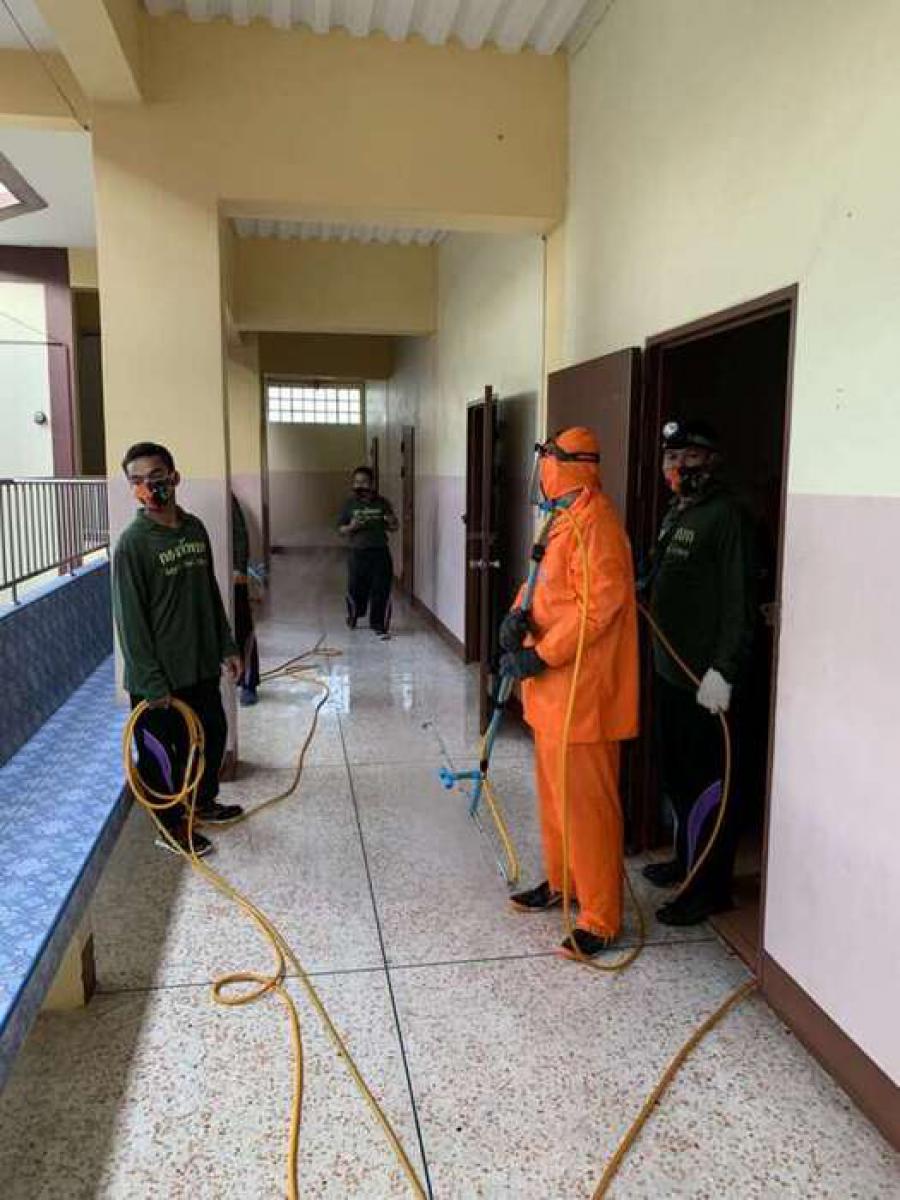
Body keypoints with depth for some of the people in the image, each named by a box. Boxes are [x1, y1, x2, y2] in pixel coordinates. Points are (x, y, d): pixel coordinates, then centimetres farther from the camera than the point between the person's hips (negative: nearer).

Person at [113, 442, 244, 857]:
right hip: (160, 677, -7)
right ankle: (172, 827, 28)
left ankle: (204, 802, 44)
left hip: (202, 667, 7)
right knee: (161, 752, 9)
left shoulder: (195, 529, 4)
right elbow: (130, 620, -17)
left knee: (213, 734, 21)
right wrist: (151, 683, -18)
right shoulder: (132, 543, -16)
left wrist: (227, 647, 12)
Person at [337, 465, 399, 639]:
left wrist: (392, 523, -14)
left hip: (380, 553, 0)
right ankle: (353, 615, 40)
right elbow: (340, 530, 4)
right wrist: (351, 527, -17)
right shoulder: (350, 504, 2)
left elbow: (393, 528, 10)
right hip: (357, 553, 0)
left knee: (381, 591, -2)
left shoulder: (382, 503, 3)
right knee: (356, 589, 10)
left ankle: (380, 626, 8)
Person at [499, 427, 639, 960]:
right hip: (552, 687, 10)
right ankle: (561, 881, 39)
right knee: (554, 791, 21)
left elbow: (599, 605, -24)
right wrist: (519, 616, -4)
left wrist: (541, 656, -22)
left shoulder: (595, 521, -18)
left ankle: (601, 919, 13)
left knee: (586, 802, -1)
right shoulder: (567, 517, 14)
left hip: (582, 689, -10)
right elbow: (544, 582, 16)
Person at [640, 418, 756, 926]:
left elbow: (740, 602, -19)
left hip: (706, 679, -9)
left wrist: (723, 669, -22)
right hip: (670, 669, 9)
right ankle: (687, 858, 37)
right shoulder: (676, 513, 15)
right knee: (676, 772, 20)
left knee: (708, 780, 1)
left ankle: (711, 888, 14)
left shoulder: (728, 515, -14)